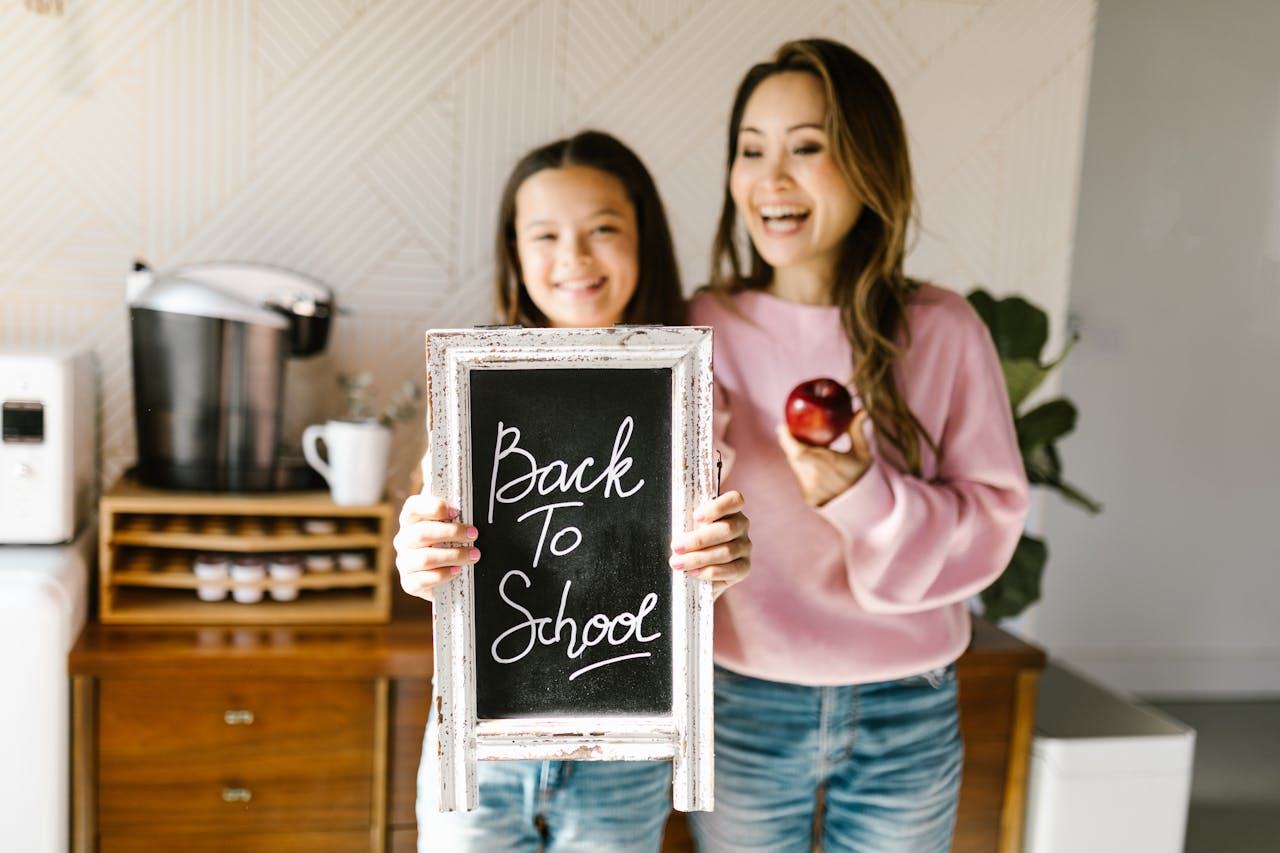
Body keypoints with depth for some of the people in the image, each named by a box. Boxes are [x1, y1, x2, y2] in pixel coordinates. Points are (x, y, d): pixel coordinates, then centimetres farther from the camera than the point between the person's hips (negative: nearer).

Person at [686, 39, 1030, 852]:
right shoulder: (705, 327, -6)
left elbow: (993, 521, -7)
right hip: (743, 705, 0)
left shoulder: (942, 331, -7)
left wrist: (869, 500, -23)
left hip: (906, 719, 0)